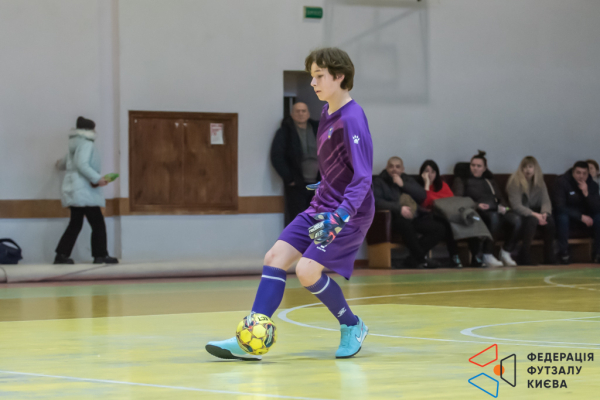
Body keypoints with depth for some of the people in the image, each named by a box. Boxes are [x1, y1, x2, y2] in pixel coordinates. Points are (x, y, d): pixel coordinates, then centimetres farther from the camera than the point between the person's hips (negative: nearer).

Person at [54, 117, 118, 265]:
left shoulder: (76, 145, 20)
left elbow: (63, 163, 33)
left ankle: (61, 255, 6)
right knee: (98, 223, -6)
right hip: (84, 190, -10)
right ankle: (100, 255, -6)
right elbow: (82, 165, -24)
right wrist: (97, 179, -23)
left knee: (75, 224, 11)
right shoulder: (86, 144, -11)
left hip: (74, 191, 10)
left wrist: (61, 164, 57)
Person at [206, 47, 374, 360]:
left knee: (307, 270, -19)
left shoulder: (352, 118, -20)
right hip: (321, 206, 9)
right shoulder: (326, 112, 7)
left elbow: (363, 177, -26)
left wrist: (339, 217, -36)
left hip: (349, 213, -9)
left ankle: (352, 326, 5)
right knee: (275, 258, -2)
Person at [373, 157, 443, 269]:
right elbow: (376, 202, -12)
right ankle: (421, 259, -26)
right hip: (392, 219, -5)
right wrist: (399, 208, -24)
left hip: (412, 218, 6)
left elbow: (422, 195, 6)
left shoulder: (407, 180, 23)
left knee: (439, 228, -16)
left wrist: (403, 184, -4)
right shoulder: (379, 182, 8)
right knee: (405, 223, -41)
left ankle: (414, 259, -17)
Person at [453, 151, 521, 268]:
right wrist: (476, 205, -15)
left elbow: (500, 198, 24)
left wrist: (503, 207, -1)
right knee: (494, 217, -40)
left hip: (496, 209, 4)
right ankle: (487, 255, -35)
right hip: (479, 212, -4)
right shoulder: (462, 180, 20)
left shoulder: (490, 181, 34)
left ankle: (506, 252, -16)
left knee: (516, 219, -29)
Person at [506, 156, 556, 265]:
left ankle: (550, 258, -19)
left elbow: (546, 202, -3)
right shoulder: (515, 181, -12)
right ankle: (525, 257, -29)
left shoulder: (540, 182, 5)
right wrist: (534, 215, -30)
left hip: (535, 212, 5)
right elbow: (516, 206, -20)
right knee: (532, 220, -36)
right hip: (519, 215, -5)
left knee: (549, 220, -26)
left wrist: (544, 213, -26)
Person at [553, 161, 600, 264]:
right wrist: (581, 217, -29)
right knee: (562, 217, -38)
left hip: (584, 216, 3)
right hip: (568, 214, -3)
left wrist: (586, 193, -31)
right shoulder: (562, 182, -17)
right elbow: (559, 206, -24)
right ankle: (563, 252, -26)